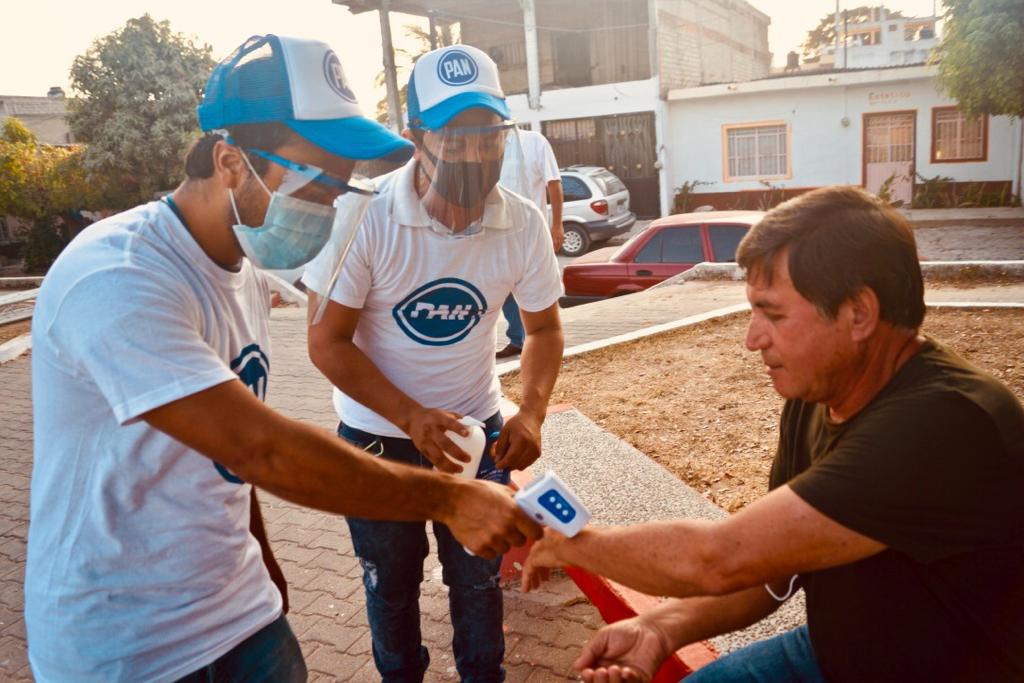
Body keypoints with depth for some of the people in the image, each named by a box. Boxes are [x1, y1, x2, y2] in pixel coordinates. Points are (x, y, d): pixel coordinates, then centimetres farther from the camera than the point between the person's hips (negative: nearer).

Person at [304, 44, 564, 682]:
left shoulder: (524, 224, -14)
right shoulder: (365, 217, -23)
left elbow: (545, 326, -1)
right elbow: (328, 342, -17)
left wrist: (532, 413, -18)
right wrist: (411, 417, -29)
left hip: (477, 430, 2)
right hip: (380, 435, -1)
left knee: (479, 579, 16)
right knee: (391, 583, 19)